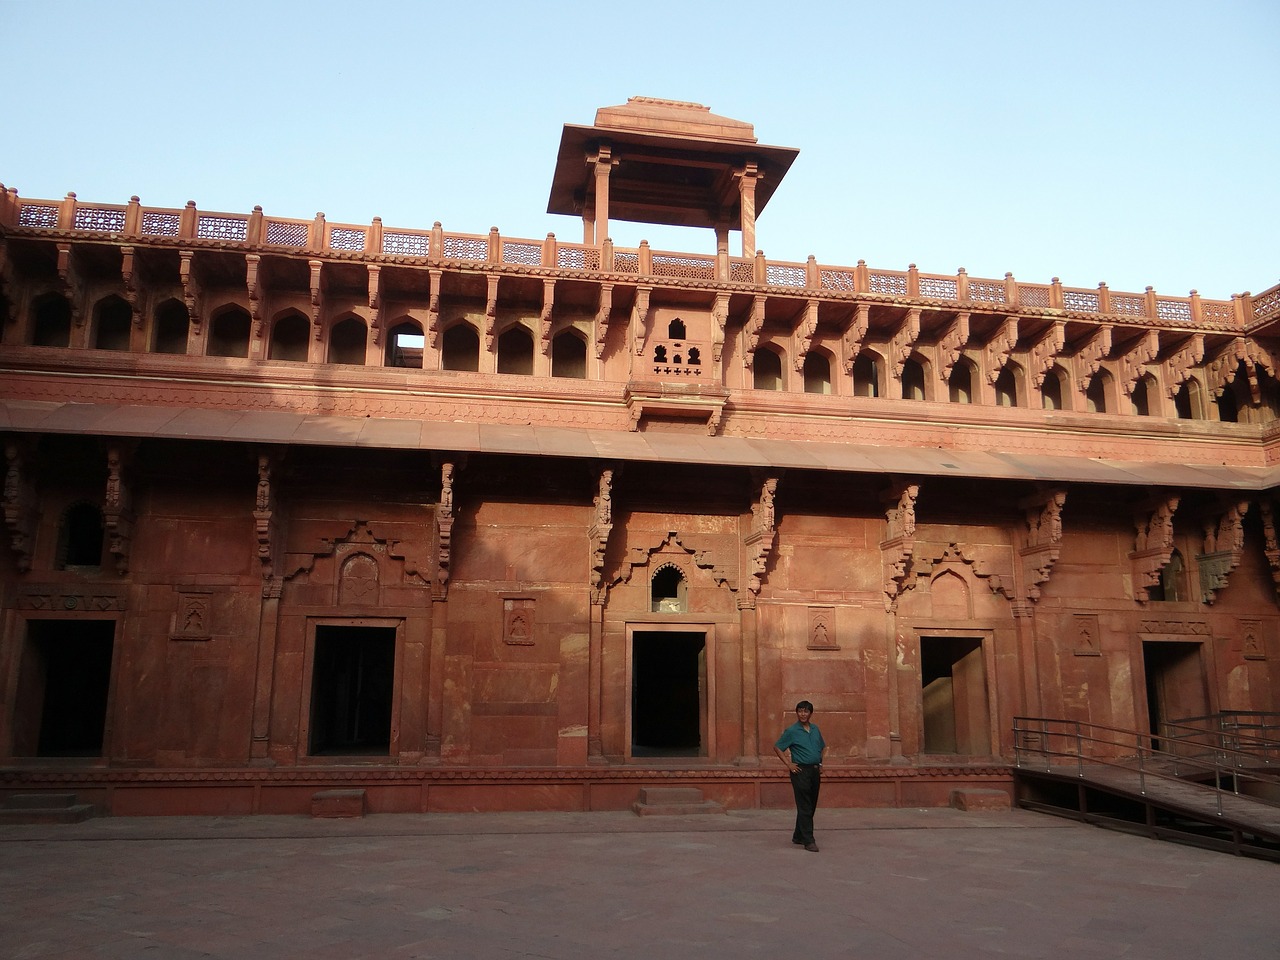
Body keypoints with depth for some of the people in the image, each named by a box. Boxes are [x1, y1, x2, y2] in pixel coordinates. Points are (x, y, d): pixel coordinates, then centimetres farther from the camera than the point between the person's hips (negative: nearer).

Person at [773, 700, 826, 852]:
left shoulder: (815, 729, 10)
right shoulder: (791, 731, -7)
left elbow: (823, 747, 25)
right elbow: (777, 748, -4)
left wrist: (821, 764, 14)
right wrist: (789, 764, -9)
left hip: (815, 771, 6)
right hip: (801, 771, -6)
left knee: (811, 806, 12)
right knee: (804, 808, -7)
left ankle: (798, 836, 25)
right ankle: (808, 841, -6)